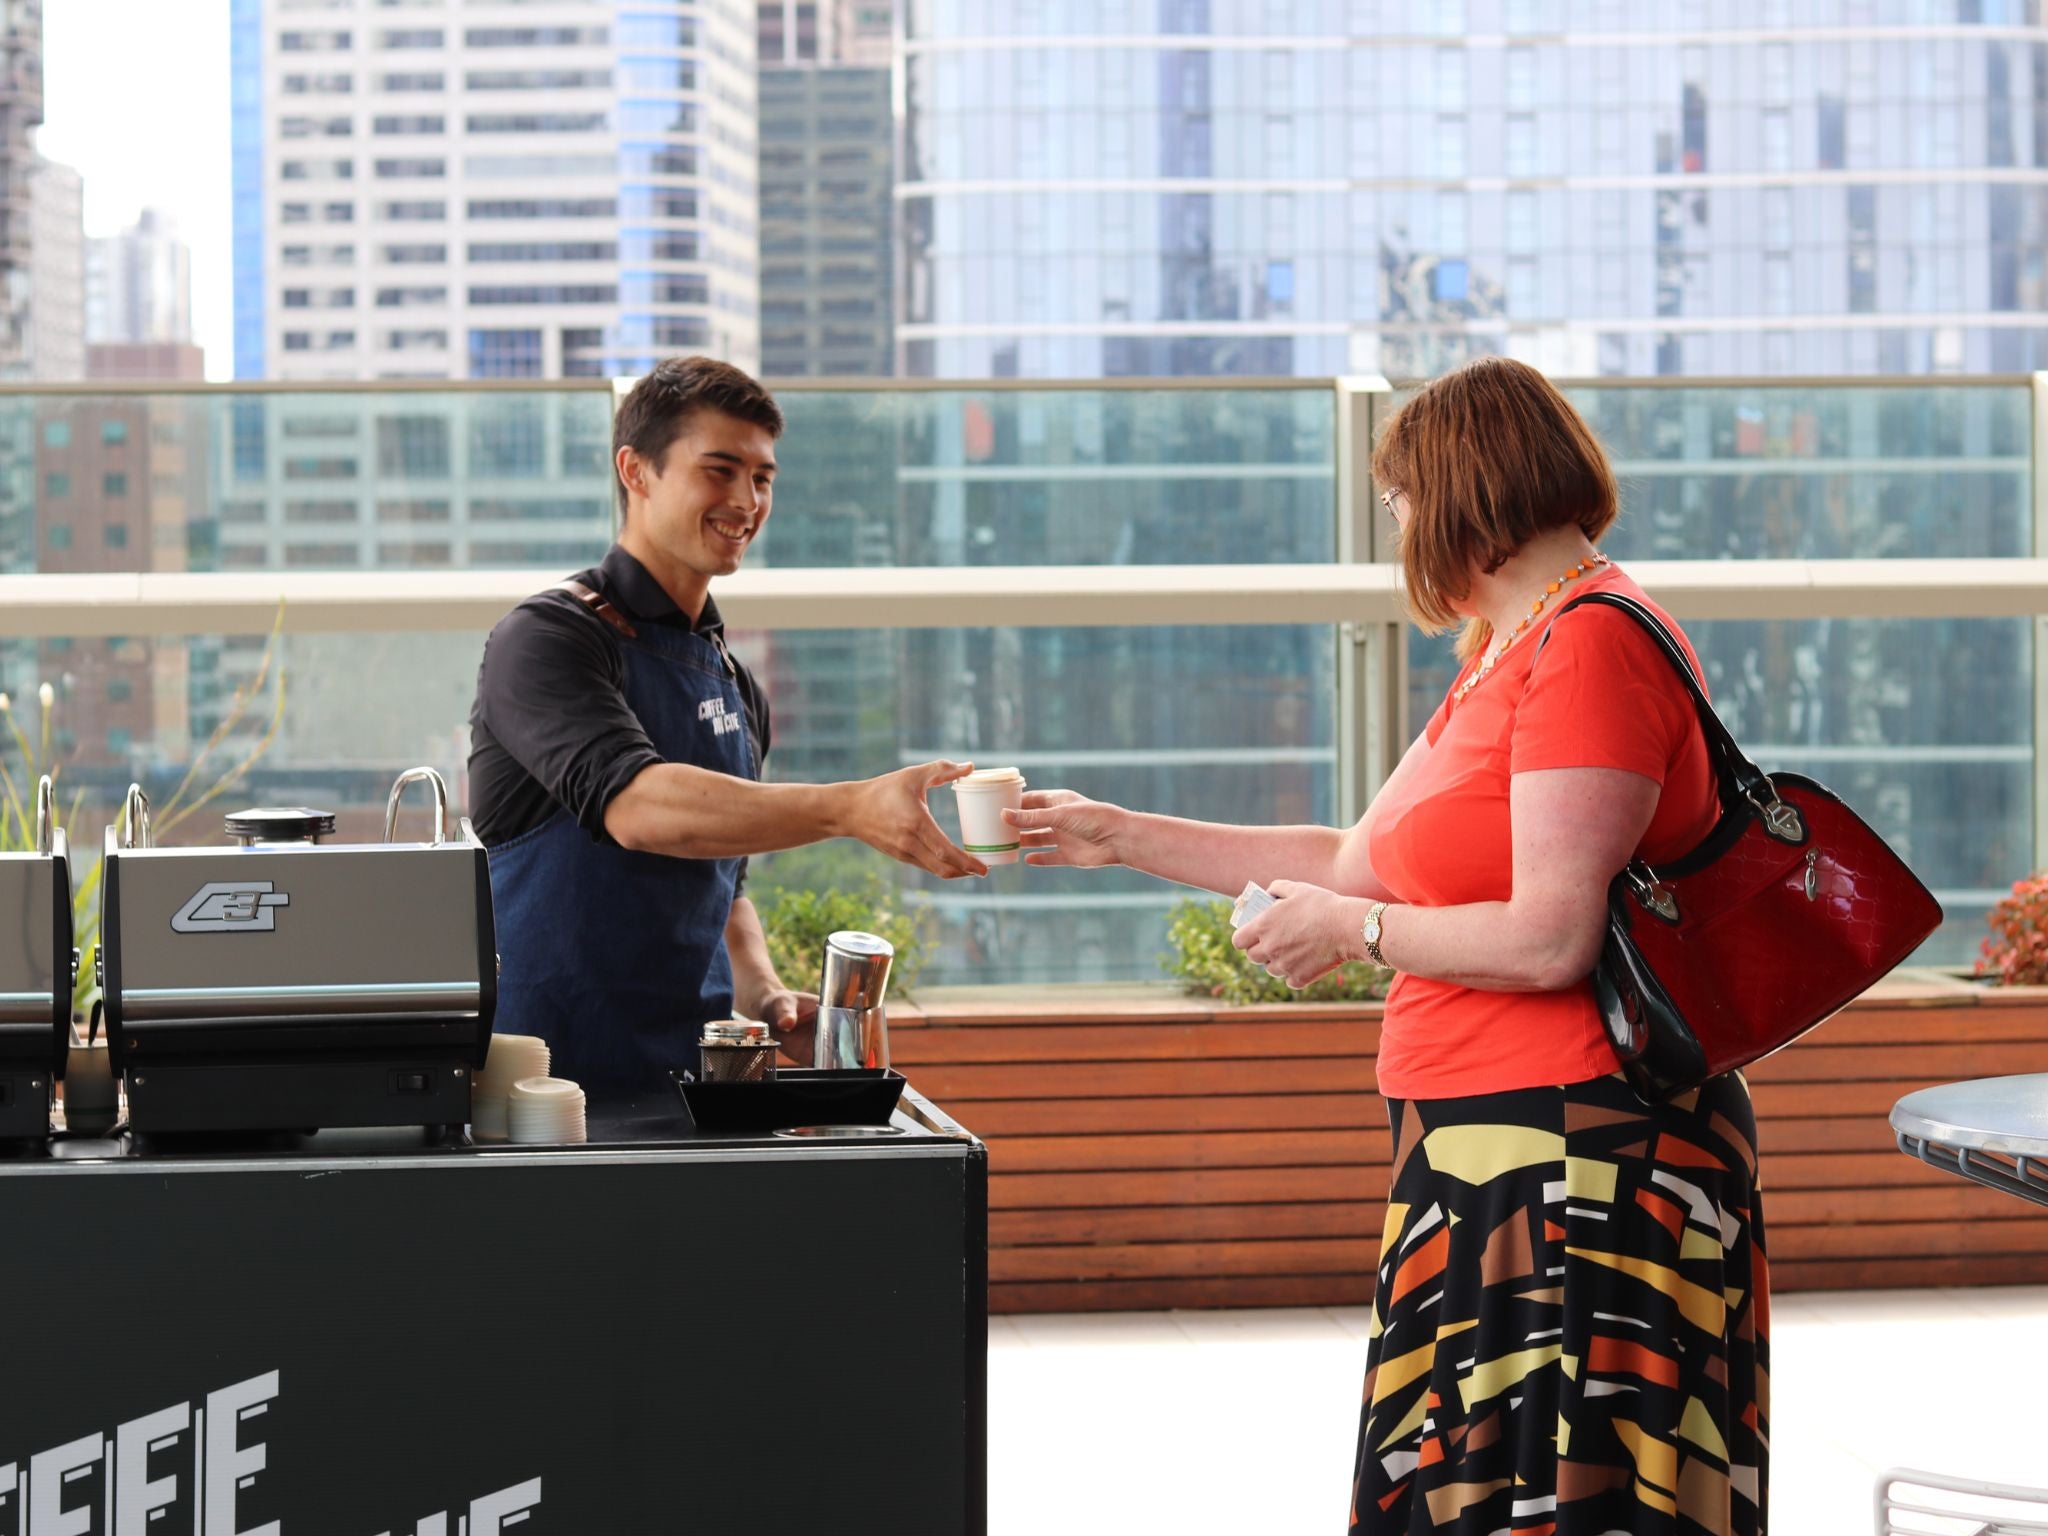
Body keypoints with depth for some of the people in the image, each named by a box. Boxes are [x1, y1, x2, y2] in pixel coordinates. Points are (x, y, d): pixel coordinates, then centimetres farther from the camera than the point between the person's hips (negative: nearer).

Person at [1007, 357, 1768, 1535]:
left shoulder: (1591, 644, -14)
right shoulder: (1507, 658, 20)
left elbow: (1551, 939, -21)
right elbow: (1360, 862, 24)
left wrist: (1351, 930, -6)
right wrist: (1121, 838, 25)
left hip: (1573, 1154, -10)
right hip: (1492, 1148, 10)